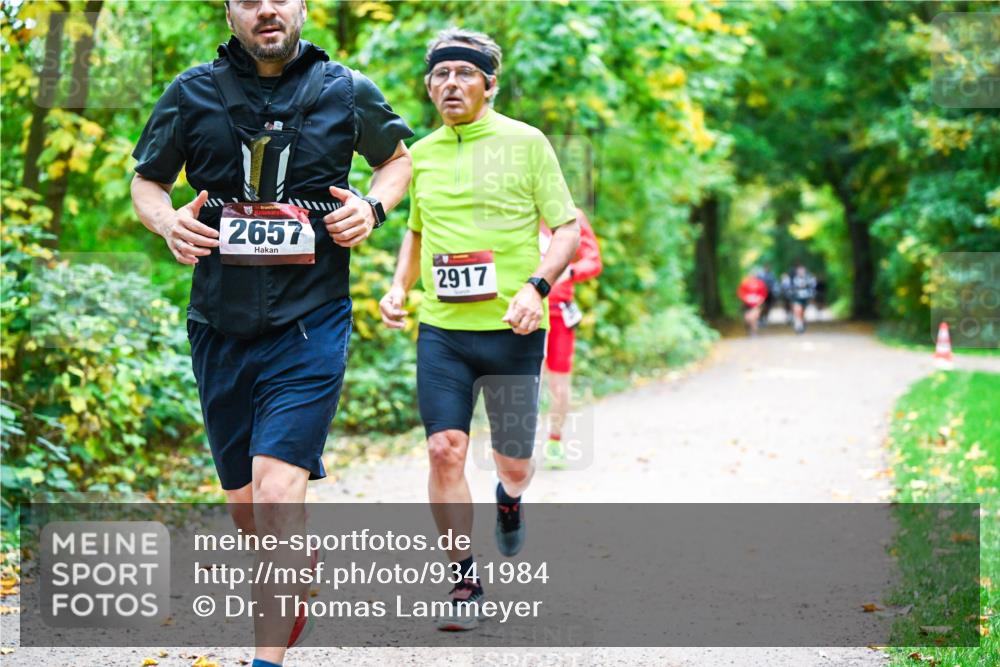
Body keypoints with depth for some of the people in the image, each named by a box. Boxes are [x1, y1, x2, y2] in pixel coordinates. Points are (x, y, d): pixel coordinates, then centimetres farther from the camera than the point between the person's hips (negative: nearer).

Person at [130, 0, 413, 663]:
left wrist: (374, 206, -1)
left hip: (311, 323, -3)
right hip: (222, 327, 3)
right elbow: (146, 181, 15)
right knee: (246, 503, 13)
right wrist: (169, 222, -7)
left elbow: (398, 156, 20)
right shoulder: (192, 95, 3)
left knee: (277, 486, -18)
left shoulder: (348, 93, 2)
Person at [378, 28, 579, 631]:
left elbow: (568, 229, -1)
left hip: (512, 330, -2)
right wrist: (400, 286, 8)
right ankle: (465, 583, 2)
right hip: (441, 331, 2)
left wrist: (536, 286, -17)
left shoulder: (525, 143, -1)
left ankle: (510, 500, 44)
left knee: (514, 463, 7)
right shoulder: (421, 154, 10)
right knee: (446, 451, -10)